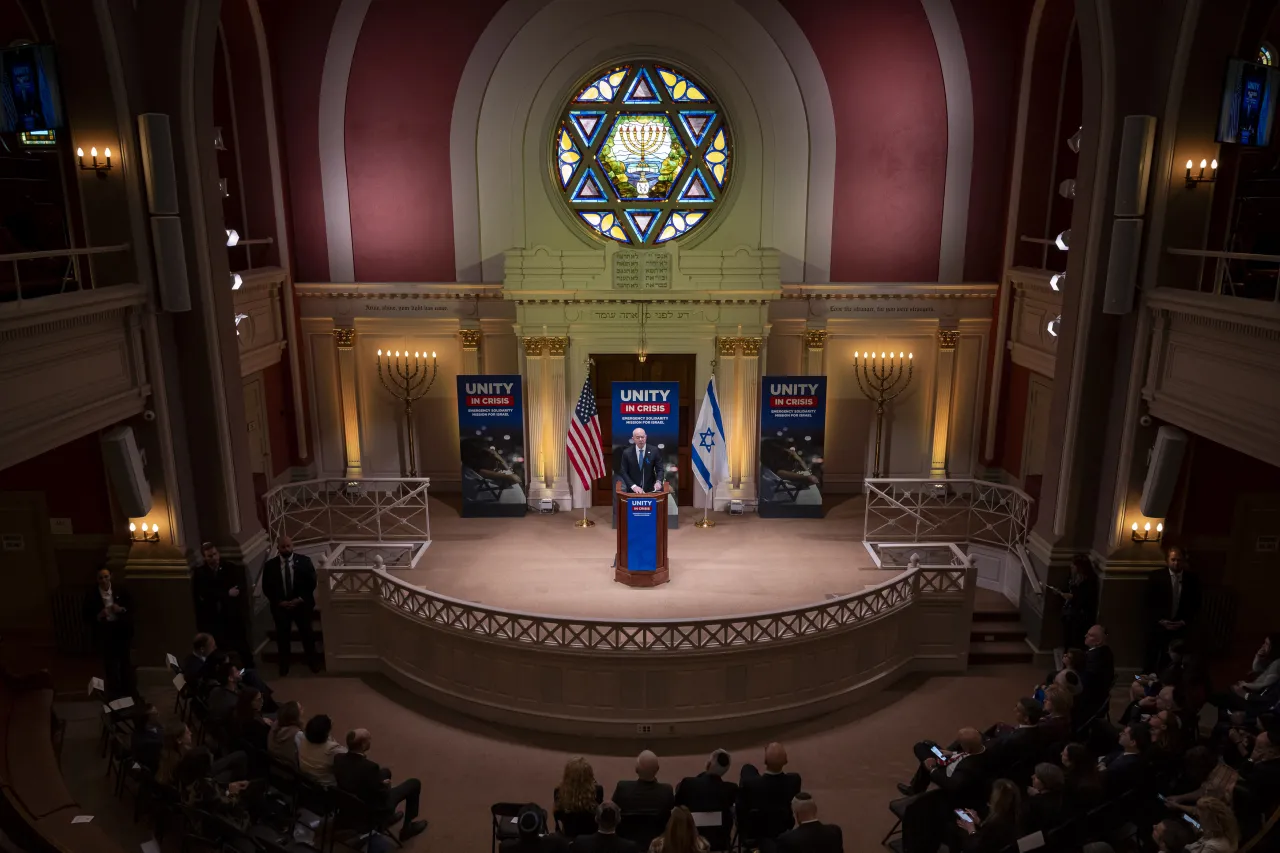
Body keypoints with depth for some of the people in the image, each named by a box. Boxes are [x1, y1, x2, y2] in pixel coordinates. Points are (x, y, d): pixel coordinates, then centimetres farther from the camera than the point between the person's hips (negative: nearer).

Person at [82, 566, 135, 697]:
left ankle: (128, 691, 32)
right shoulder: (91, 595, -8)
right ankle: (113, 693, 25)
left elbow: (132, 607, 4)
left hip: (121, 631, 2)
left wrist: (122, 609, -15)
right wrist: (99, 616, -24)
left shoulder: (121, 591, -4)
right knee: (110, 665, 9)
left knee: (125, 662, 15)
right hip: (104, 634, -1)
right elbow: (87, 617, -5)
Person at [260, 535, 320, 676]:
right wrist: (279, 602, -11)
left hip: (302, 604, 0)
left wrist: (300, 599, -13)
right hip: (280, 605, 0)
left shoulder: (304, 561, -4)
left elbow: (311, 582, -4)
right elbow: (267, 588, -1)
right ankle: (284, 664, 24)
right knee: (282, 635, 9)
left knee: (307, 633, 9)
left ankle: (312, 661, 25)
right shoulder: (270, 565, -2)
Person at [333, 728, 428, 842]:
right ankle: (408, 827, 27)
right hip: (374, 809, -6)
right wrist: (385, 784, -1)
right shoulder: (369, 766, -37)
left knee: (385, 771, 29)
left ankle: (388, 817, 44)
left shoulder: (338, 758, -18)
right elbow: (383, 795, -23)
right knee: (414, 783, 12)